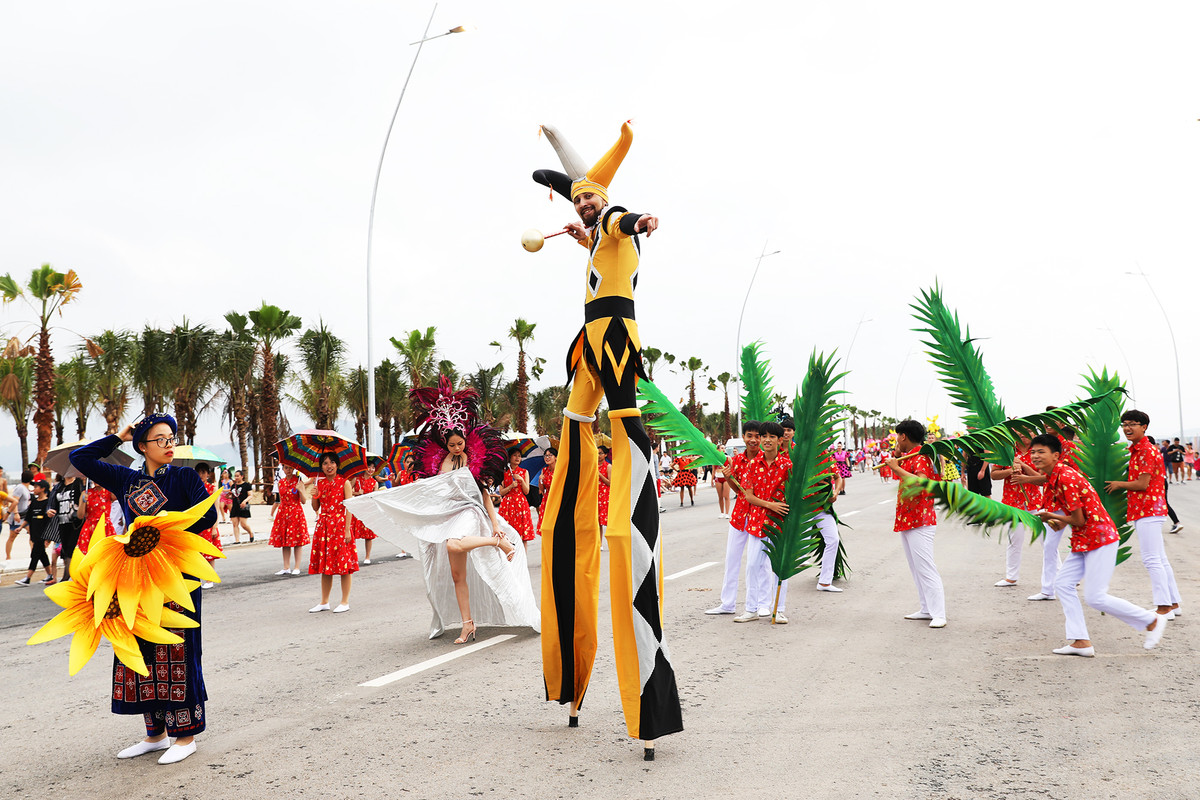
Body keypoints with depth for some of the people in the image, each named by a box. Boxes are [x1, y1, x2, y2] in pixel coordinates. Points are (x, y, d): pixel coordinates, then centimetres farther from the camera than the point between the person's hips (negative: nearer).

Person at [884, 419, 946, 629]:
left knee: (925, 568, -11)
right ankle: (926, 609, 17)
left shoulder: (921, 457, -15)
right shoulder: (907, 457, 15)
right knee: (915, 568, 12)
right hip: (906, 521, 10)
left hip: (920, 522, -10)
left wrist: (897, 468, -26)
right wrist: (896, 455, 14)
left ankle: (939, 615, -10)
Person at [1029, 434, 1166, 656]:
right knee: (1063, 585, 5)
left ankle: (1153, 621, 11)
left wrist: (1051, 517, -5)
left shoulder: (1065, 477, -23)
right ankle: (1081, 642, 8)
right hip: (1083, 541, 10)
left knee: (1095, 597, -6)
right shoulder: (1052, 477, 8)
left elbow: (1079, 520, -20)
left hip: (1100, 538, -10)